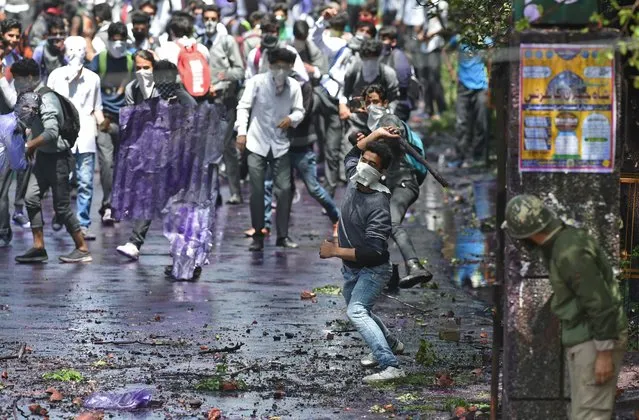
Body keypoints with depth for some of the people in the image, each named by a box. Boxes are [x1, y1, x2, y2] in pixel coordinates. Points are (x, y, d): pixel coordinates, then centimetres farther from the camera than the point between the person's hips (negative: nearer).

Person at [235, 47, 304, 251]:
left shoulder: (294, 86, -1)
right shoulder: (257, 82, -8)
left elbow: (299, 111, 6)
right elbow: (243, 106, -7)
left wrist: (292, 118, -17)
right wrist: (241, 131, -18)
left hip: (280, 145, 2)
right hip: (257, 143, -2)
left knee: (284, 189, -1)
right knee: (257, 191, 0)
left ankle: (283, 235, 10)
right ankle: (258, 236, 9)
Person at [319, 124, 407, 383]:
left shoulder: (379, 204, -30)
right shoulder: (354, 179, -7)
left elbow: (373, 251, -35)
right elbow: (352, 154, 17)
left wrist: (336, 251, -34)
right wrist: (376, 135, 5)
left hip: (373, 269, -9)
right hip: (351, 268, 9)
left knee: (356, 311, -29)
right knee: (358, 311, 28)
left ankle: (391, 366, -37)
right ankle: (390, 345, 53)